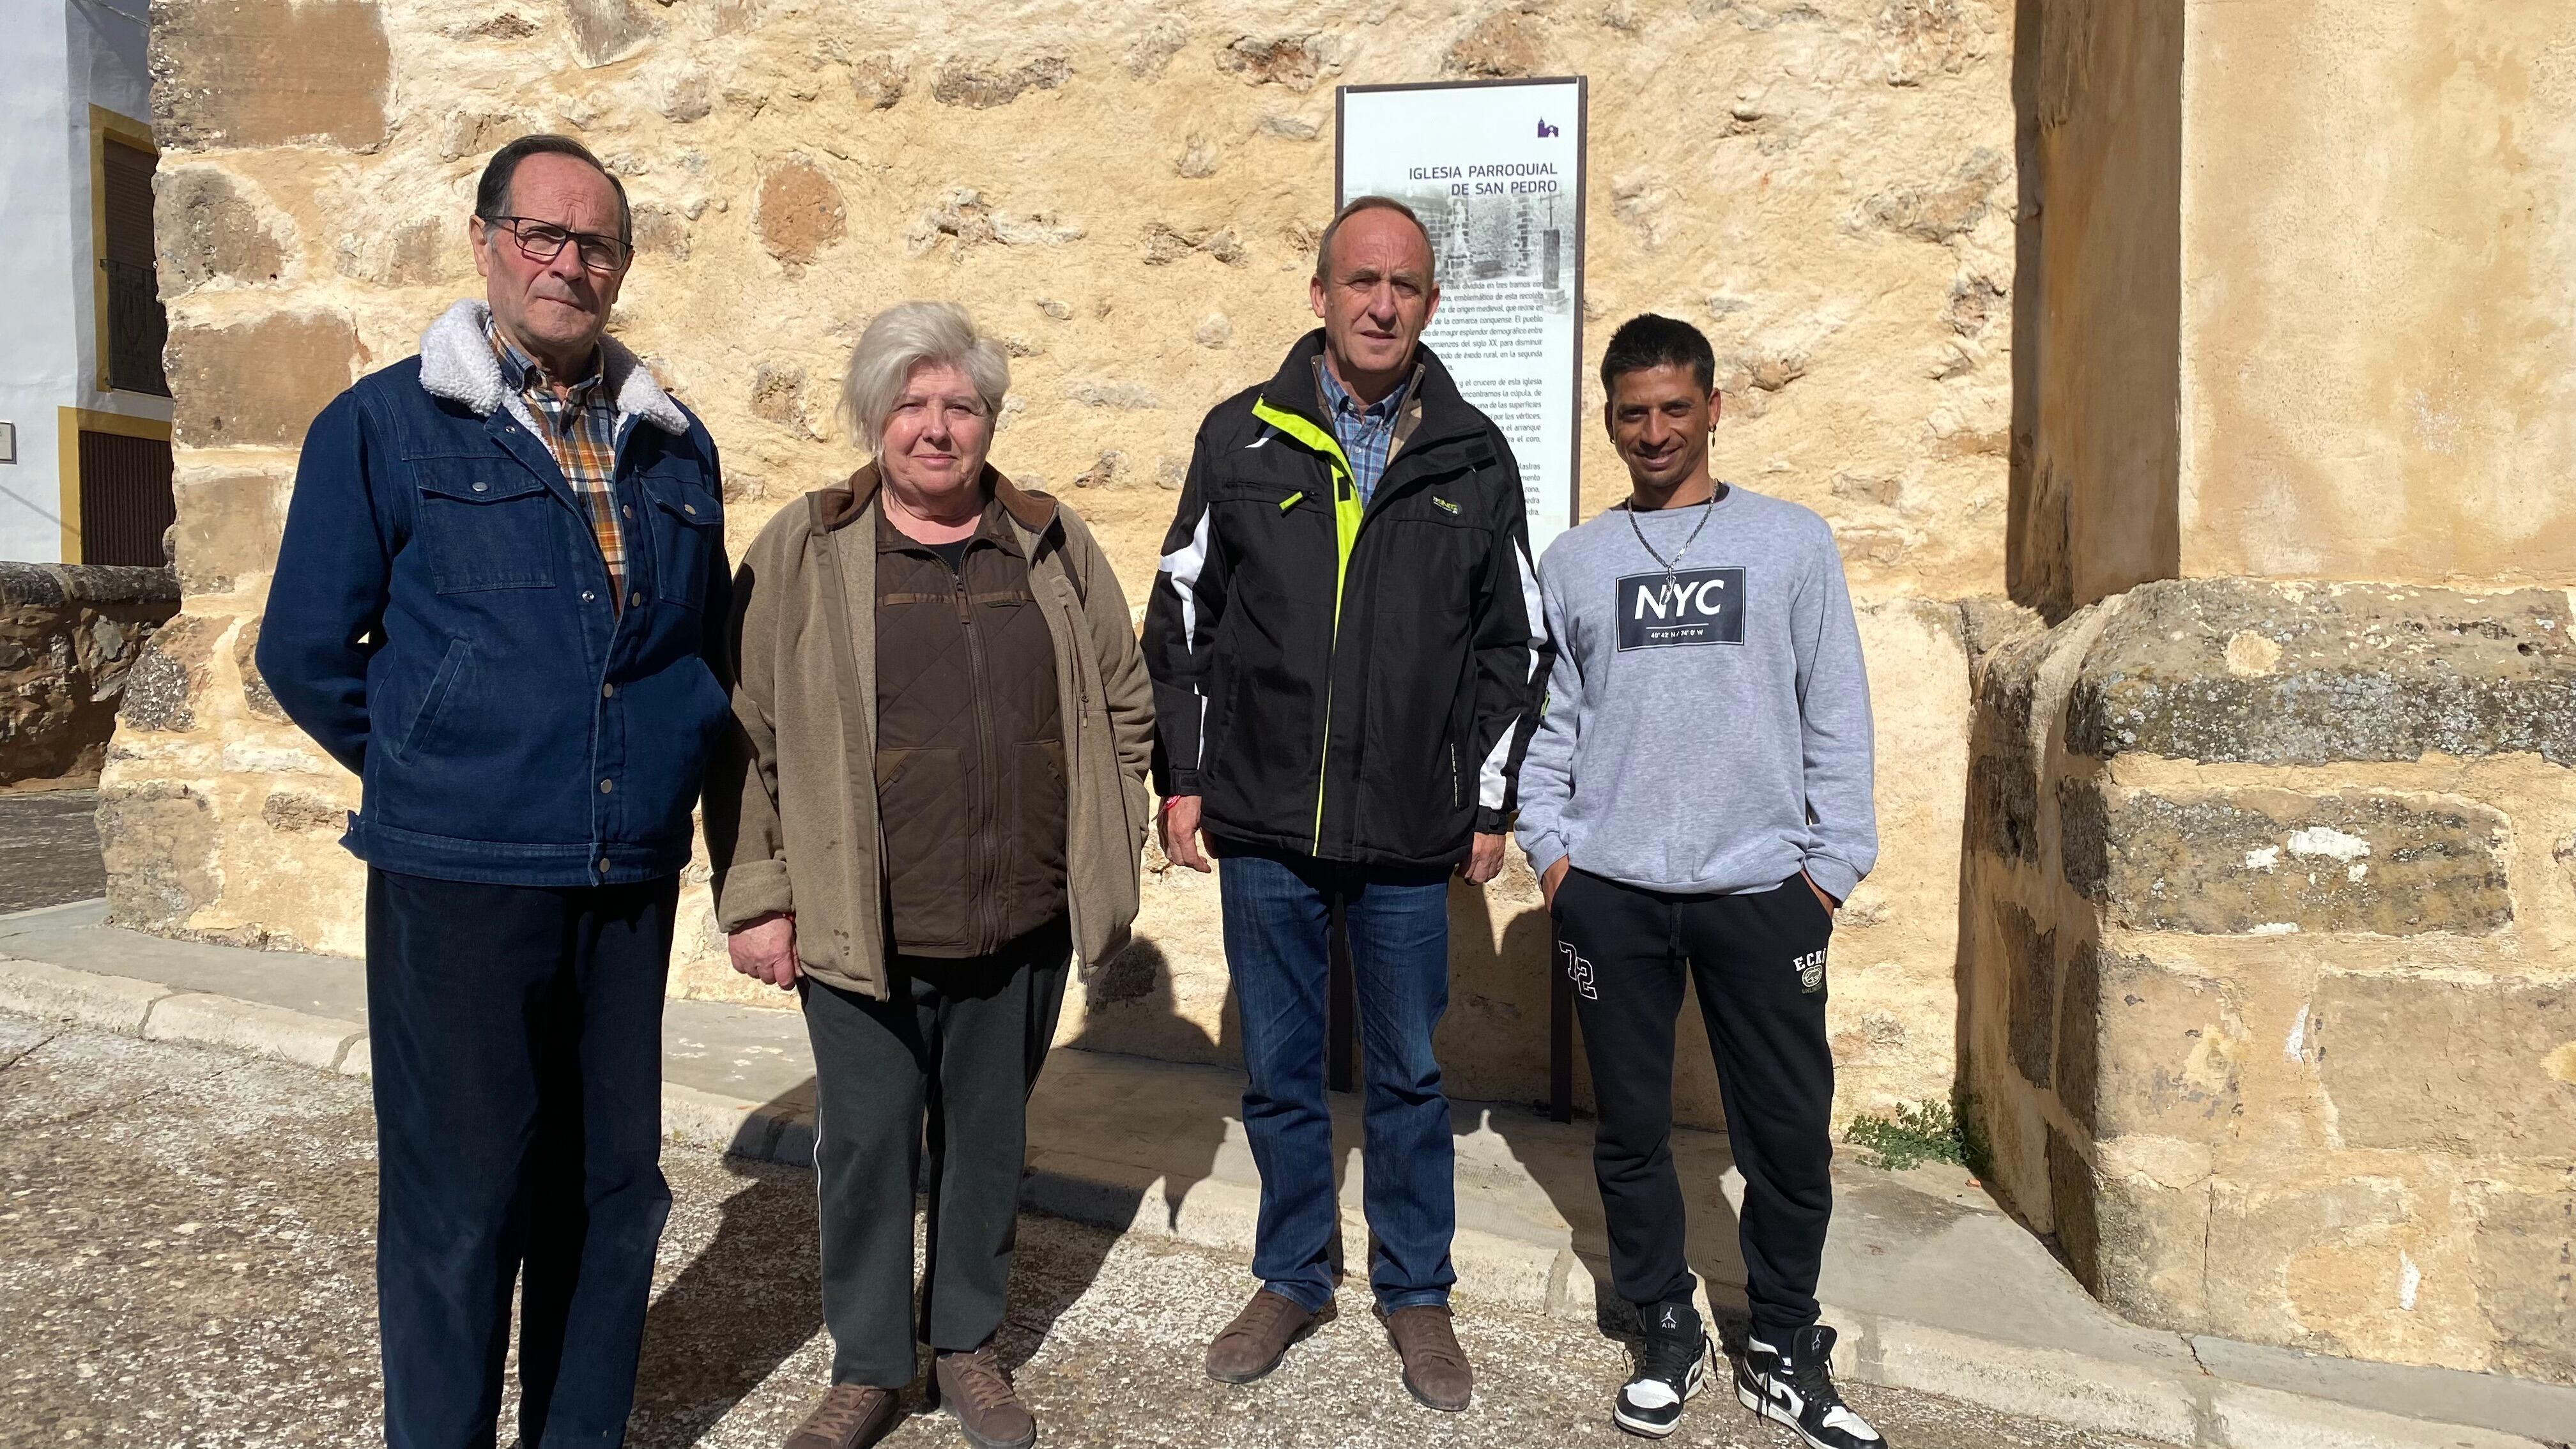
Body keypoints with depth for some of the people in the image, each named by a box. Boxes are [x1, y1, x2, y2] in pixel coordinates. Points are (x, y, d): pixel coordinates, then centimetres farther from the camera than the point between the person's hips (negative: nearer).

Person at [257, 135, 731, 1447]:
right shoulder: (385, 426, -1)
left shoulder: (672, 444, 10)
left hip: (632, 881, 4)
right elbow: (306, 650, 1)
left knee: (613, 1185, 13)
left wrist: (668, 774, 9)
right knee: (460, 1201, 4)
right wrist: (432, 773, 5)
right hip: (457, 883, -4)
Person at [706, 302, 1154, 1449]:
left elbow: (1123, 703, 12)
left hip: (1023, 926, 2)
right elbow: (744, 735, -2)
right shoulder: (801, 551, -2)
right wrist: (755, 900, -4)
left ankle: (968, 1345, 36)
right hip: (862, 932, -2)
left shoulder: (1055, 545, 6)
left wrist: (1109, 852, 8)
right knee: (866, 1145, 9)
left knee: (989, 1139, 16)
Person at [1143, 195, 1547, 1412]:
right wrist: (1182, 777, 2)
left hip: (1409, 838, 0)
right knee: (1279, 1073, 13)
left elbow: (1511, 642, 6)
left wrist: (1490, 805, 4)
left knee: (1408, 1076, 12)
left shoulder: (1473, 457, 3)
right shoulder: (1242, 439, 2)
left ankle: (1416, 1292, 31)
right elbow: (1182, 613, 5)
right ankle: (1292, 1278, 33)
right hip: (1262, 826, 1)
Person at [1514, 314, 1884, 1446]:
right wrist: (1549, 848, 0)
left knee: (1791, 1135, 4)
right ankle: (1667, 1334, 26)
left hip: (1761, 887, -1)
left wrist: (1833, 866, -1)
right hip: (1609, 892, 1)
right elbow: (1546, 720, 10)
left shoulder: (1793, 542, 6)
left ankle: (1784, 1351, 24)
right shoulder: (1572, 562, 10)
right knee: (1632, 1130, 8)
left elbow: (1837, 715, 4)